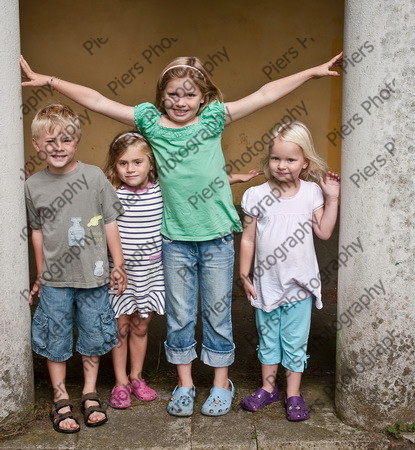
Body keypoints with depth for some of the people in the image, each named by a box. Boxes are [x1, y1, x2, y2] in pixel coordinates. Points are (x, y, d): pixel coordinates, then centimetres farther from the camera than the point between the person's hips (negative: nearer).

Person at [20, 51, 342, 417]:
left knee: (217, 311, 10)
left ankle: (222, 383, 27)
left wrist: (313, 71, -1)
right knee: (179, 314, 11)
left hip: (217, 235, -1)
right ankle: (184, 383, 28)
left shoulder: (214, 118, 0)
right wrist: (48, 80, 2)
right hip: (175, 238, 1)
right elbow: (97, 101, 2)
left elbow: (265, 95, -1)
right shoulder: (151, 121, 2)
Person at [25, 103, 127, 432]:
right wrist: (40, 275, 13)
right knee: (55, 339, 8)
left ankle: (90, 393, 30)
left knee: (93, 335, 11)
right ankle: (61, 399, 25)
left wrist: (118, 264, 2)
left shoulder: (94, 177, -6)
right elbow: (38, 232, 9)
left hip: (93, 275, -1)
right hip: (55, 280, 1)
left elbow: (110, 223, 1)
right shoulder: (33, 186, -1)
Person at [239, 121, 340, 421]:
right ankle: (268, 387, 31)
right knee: (268, 337, 16)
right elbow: (248, 238, 0)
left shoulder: (311, 192, -2)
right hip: (267, 281, 1)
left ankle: (293, 393, 22)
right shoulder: (256, 195, -5)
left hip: (299, 282, -1)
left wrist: (332, 197, -7)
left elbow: (324, 231, -4)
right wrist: (244, 275, 0)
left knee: (295, 340, 8)